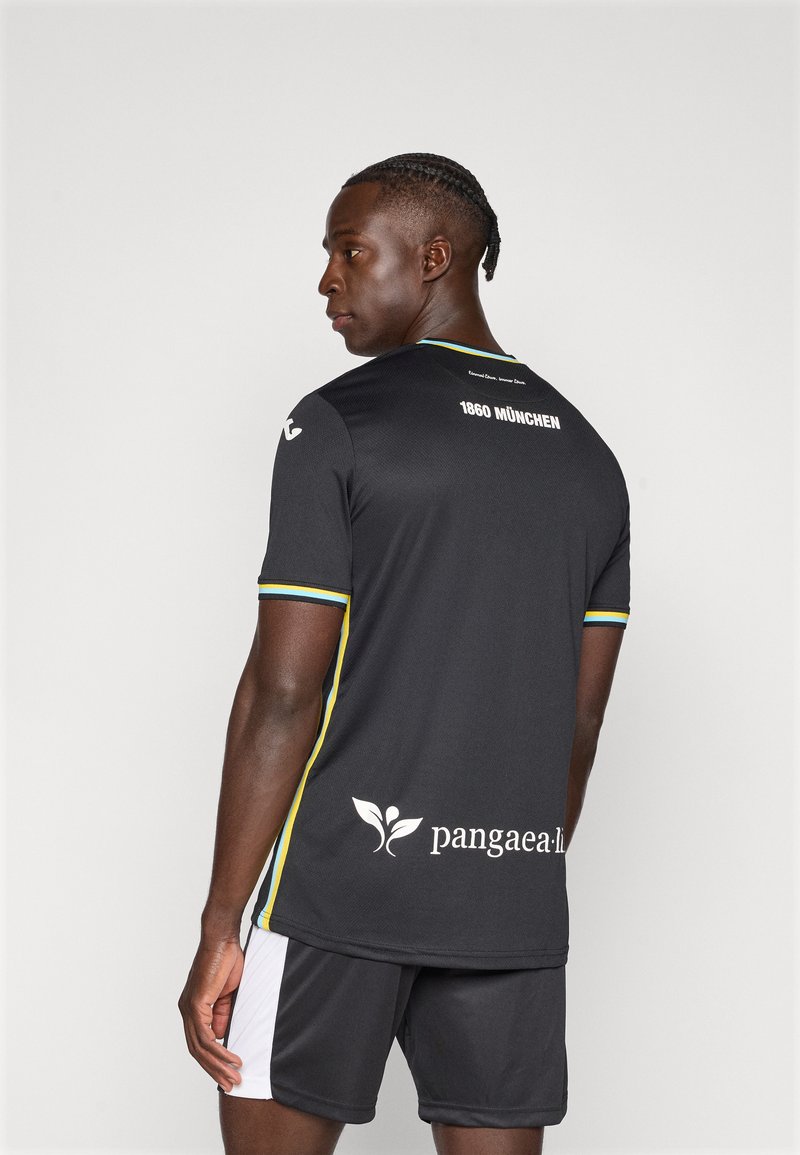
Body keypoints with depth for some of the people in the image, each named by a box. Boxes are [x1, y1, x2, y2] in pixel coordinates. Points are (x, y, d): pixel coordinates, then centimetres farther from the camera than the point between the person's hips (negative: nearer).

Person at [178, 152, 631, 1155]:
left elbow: (284, 692, -12)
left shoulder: (336, 424, -7)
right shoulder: (589, 456, 10)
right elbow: (579, 719, 13)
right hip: (512, 897, 5)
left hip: (342, 878, -5)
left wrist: (219, 930, -9)